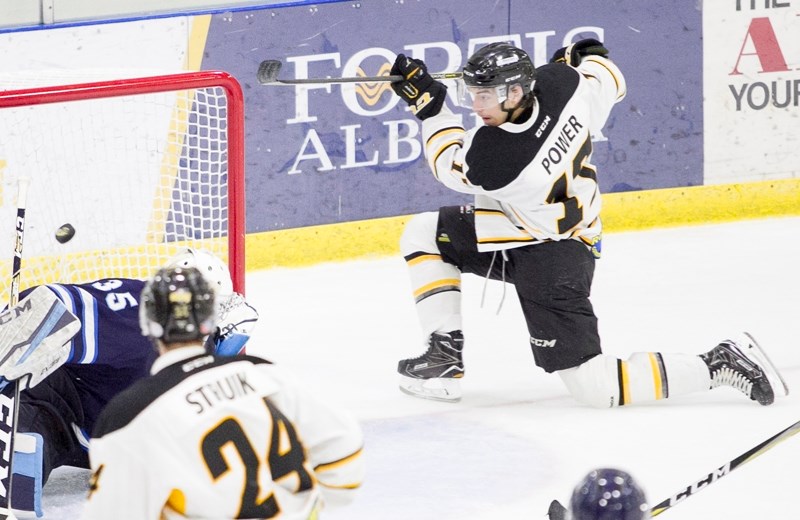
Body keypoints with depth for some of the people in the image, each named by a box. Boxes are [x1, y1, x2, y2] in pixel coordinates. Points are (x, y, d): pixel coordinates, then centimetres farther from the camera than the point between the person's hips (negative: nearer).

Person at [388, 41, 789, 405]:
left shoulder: (490, 160, -35)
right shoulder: (562, 83, -18)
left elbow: (452, 165, -8)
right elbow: (608, 82, 6)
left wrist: (428, 104, -2)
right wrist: (590, 55, 27)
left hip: (548, 254, -10)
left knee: (596, 388, -7)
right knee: (422, 235, 12)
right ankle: (448, 353, 11)